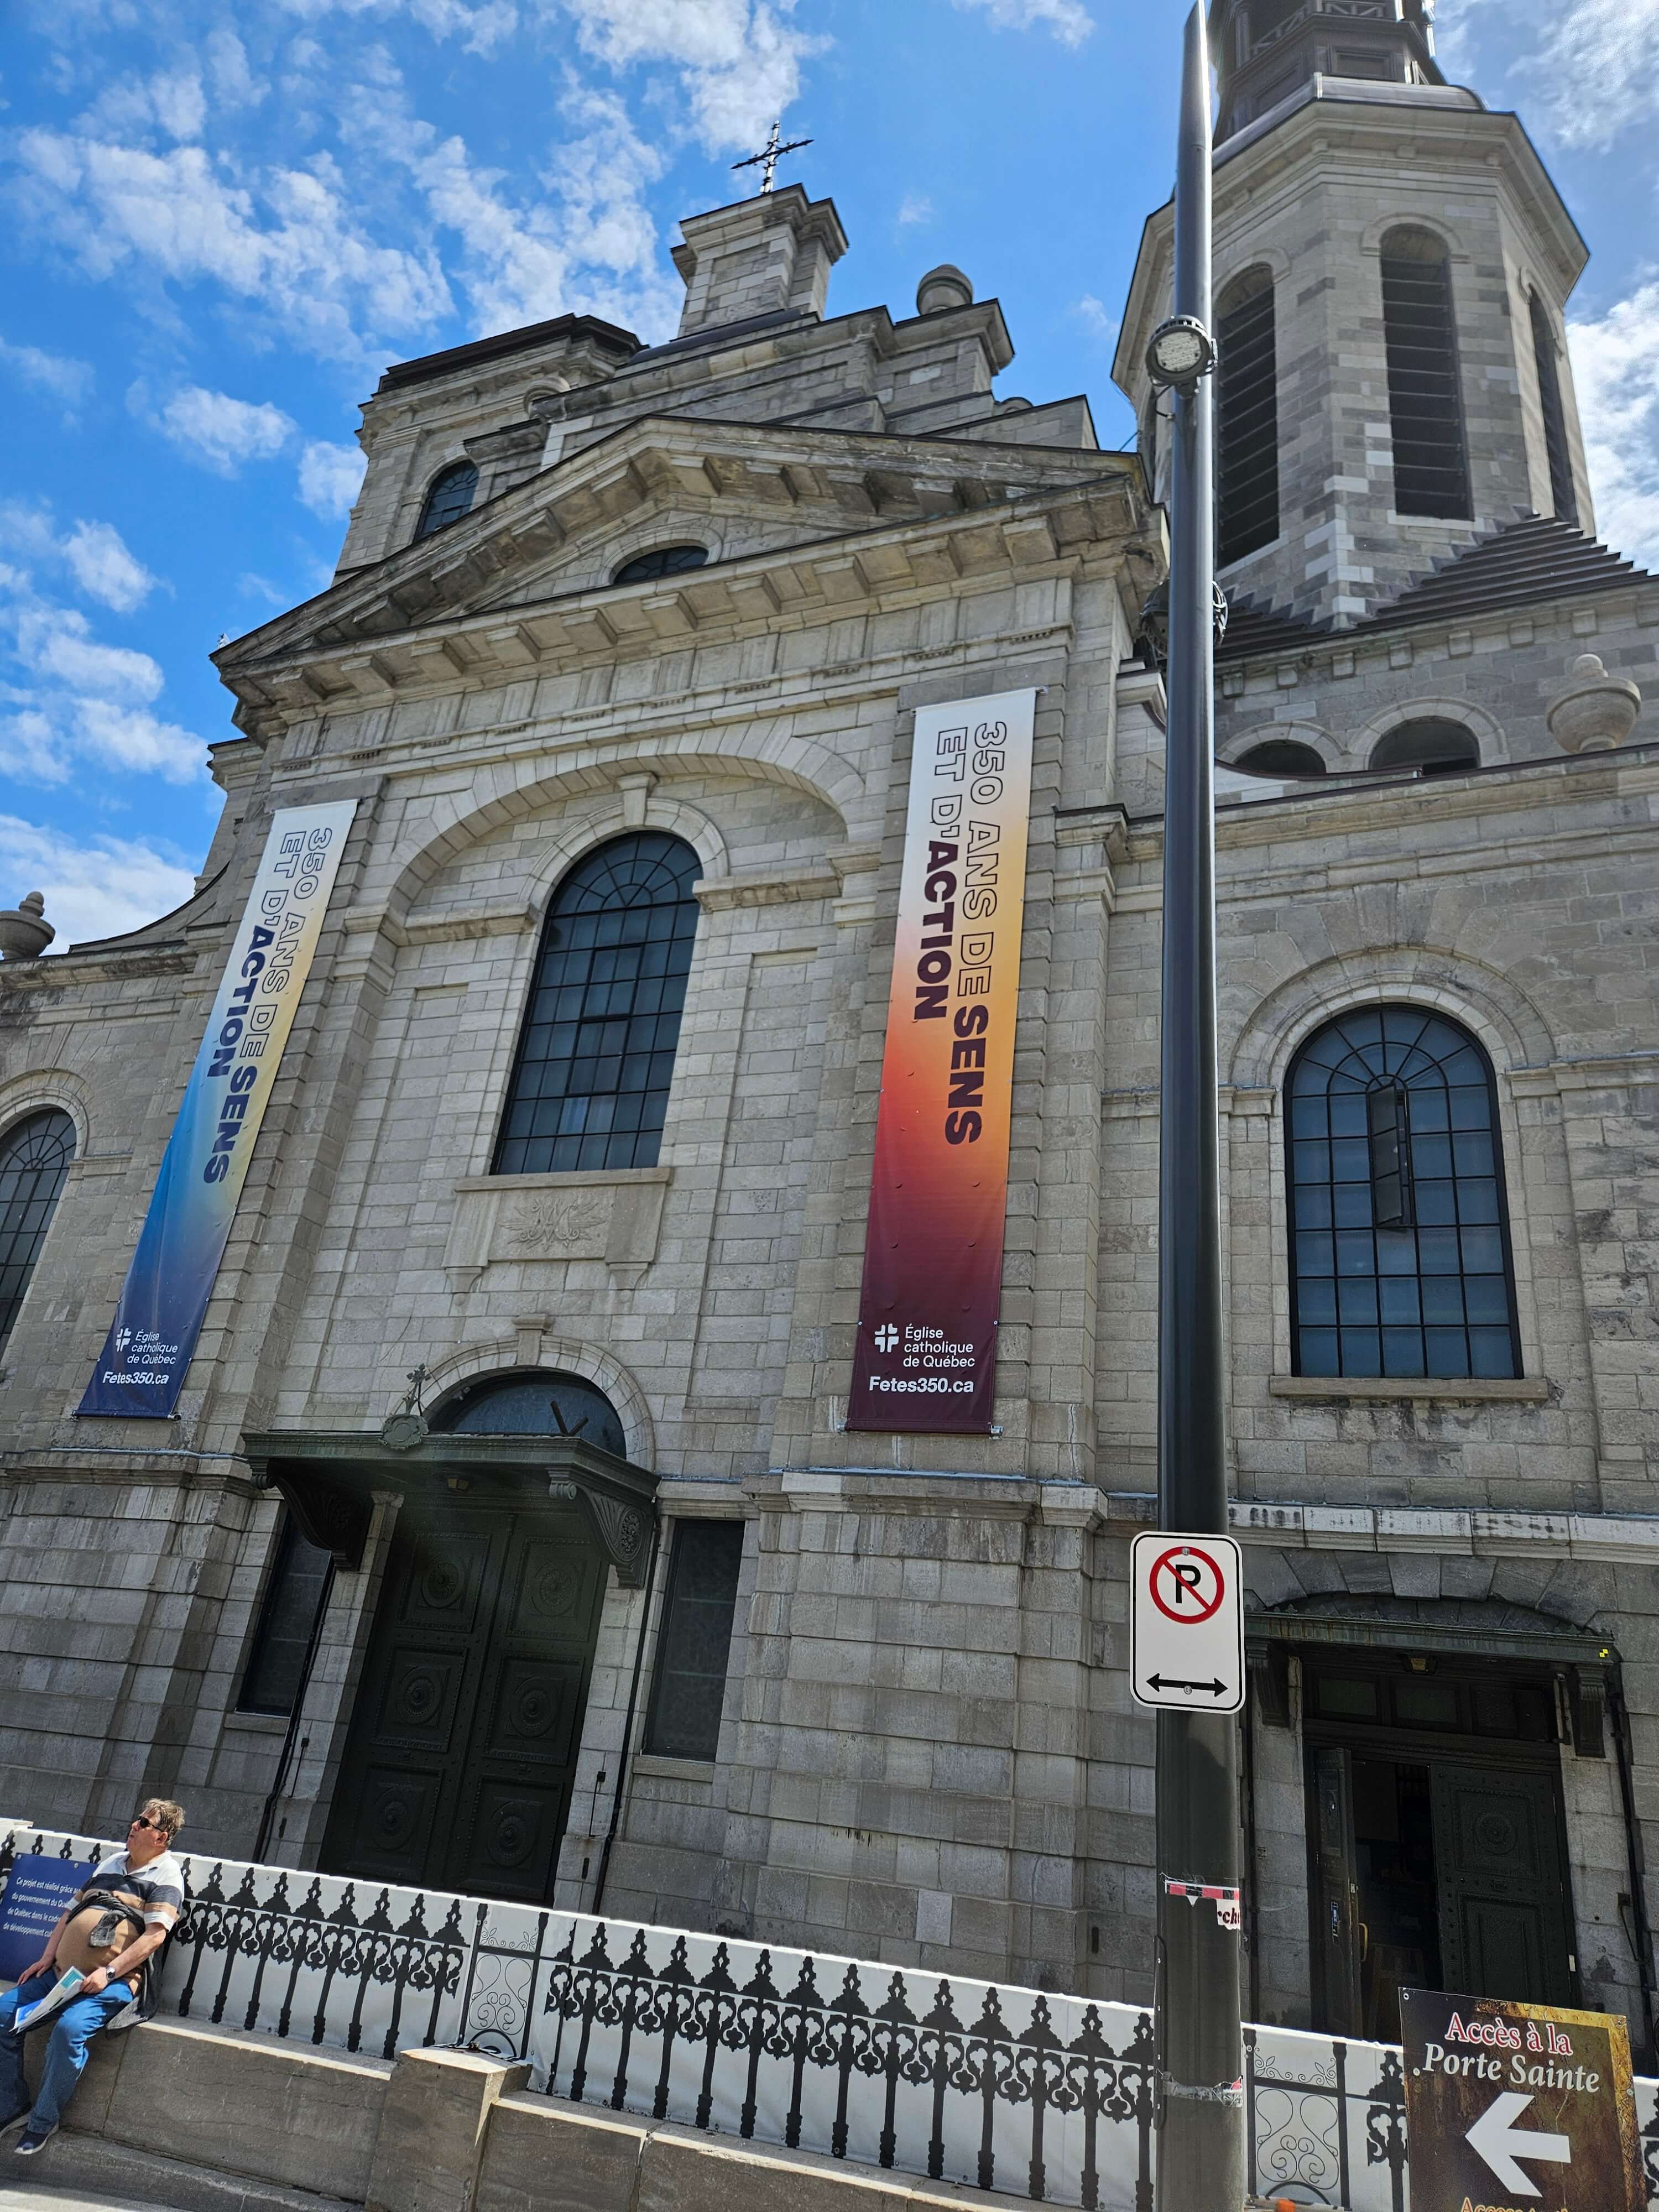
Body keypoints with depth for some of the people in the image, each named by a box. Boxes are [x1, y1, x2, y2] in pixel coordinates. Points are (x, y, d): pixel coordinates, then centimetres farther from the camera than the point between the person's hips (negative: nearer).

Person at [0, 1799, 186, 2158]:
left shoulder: (166, 1873, -2)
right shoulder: (110, 1863, 21)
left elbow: (156, 1935, -12)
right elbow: (71, 1912, 24)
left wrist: (108, 1972, -18)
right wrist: (47, 1957, 9)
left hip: (115, 1980, -8)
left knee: (69, 2029, -31)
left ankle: (44, 2121, -8)